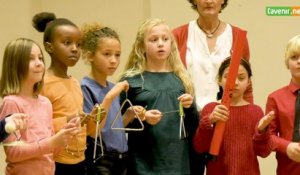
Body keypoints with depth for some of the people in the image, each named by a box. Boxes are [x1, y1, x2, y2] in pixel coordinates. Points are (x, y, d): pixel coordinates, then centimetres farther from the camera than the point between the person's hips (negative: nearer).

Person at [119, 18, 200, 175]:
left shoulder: (181, 79, 10)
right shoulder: (131, 80, 1)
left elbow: (193, 126, 12)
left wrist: (190, 108, -7)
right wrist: (143, 120, -17)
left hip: (178, 161, 3)